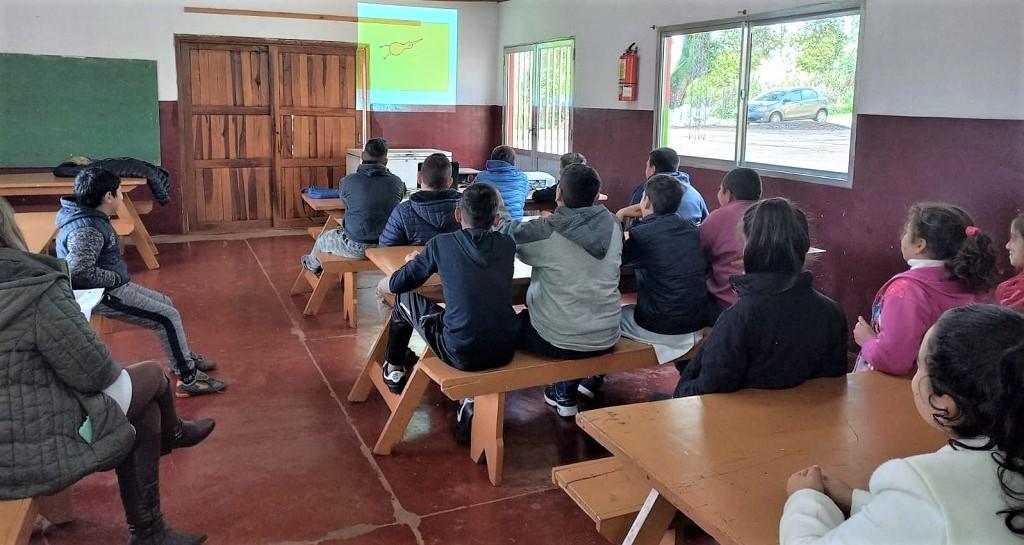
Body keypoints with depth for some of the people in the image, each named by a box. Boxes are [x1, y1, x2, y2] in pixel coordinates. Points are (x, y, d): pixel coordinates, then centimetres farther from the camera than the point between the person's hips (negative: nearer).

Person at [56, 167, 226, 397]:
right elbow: (79, 270, -33)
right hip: (102, 295, -10)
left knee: (165, 303, 18)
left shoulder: (92, 218, 6)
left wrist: (120, 277, 8)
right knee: (168, 317, -10)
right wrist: (117, 278, -20)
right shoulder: (86, 231, -25)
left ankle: (184, 358, 33)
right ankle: (188, 379, -3)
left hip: (112, 286, 10)